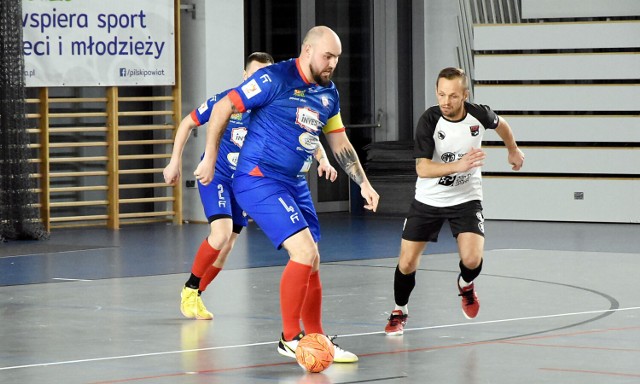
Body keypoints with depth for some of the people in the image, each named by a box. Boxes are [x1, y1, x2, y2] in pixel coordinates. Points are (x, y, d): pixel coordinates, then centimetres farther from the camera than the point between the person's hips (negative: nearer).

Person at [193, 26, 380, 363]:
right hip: (258, 180, -8)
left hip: (292, 183, 8)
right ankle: (289, 338, -6)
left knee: (311, 262, 10)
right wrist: (210, 158, -10)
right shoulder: (274, 79, -15)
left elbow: (340, 144, 20)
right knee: (304, 252, -18)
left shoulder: (328, 94, 9)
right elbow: (222, 108, -11)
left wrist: (363, 184, 13)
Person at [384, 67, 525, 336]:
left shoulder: (478, 115, -14)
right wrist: (458, 166, -43)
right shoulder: (429, 121, -22)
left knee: (472, 259, -19)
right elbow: (422, 168, -29)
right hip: (428, 200, -1)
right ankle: (400, 311, 26)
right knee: (407, 263, -3)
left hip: (466, 199, 1)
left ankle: (465, 285, 19)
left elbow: (500, 124, 12)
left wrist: (513, 151, 27)